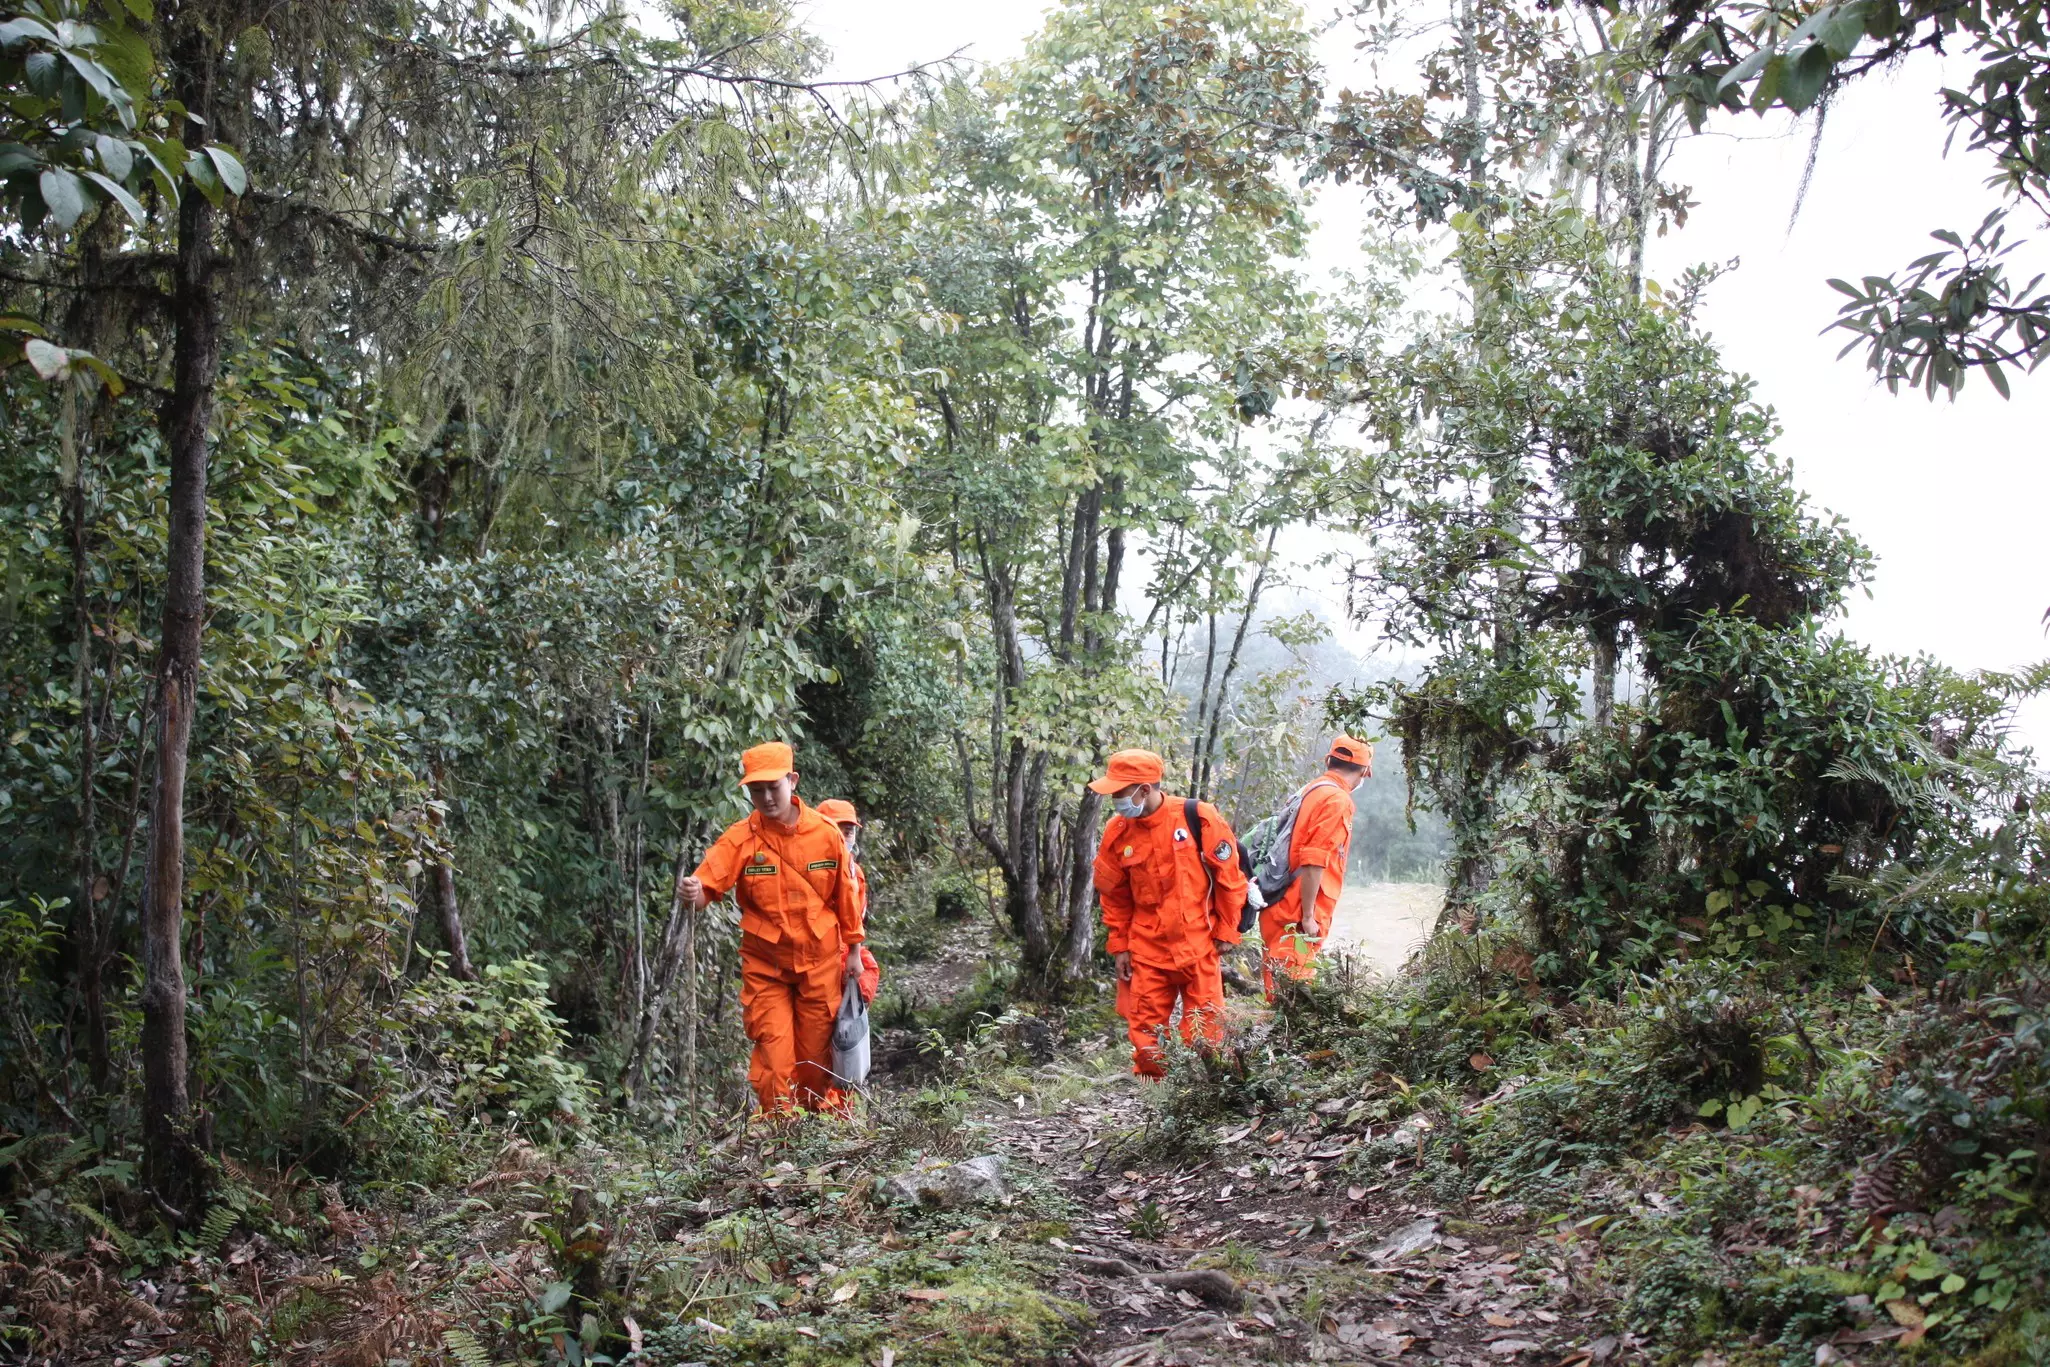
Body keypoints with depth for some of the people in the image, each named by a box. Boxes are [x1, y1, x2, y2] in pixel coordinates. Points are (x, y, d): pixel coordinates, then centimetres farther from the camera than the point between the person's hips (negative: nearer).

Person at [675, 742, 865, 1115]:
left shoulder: (826, 833, -7)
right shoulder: (740, 838, -11)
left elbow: (846, 894, 3)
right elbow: (708, 881, -25)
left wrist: (853, 949, 9)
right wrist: (693, 894, -48)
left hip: (820, 961, 1)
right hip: (765, 965, -1)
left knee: (817, 1046, 13)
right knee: (774, 1048, -4)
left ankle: (822, 1109, 35)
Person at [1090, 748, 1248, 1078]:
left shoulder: (1199, 818, -12)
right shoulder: (1118, 832, -1)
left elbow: (1229, 876, -4)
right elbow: (1114, 896, 10)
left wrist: (1226, 932, -1)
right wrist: (1119, 946, 8)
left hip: (1199, 946, -3)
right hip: (1146, 949, 3)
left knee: (1205, 1033, 1)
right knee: (1145, 1033, 5)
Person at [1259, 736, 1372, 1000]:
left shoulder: (1312, 791, 15)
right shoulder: (1337, 800, -11)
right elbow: (1314, 862, -19)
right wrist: (1308, 916, -17)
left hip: (1280, 908, 9)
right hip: (1297, 916, -9)